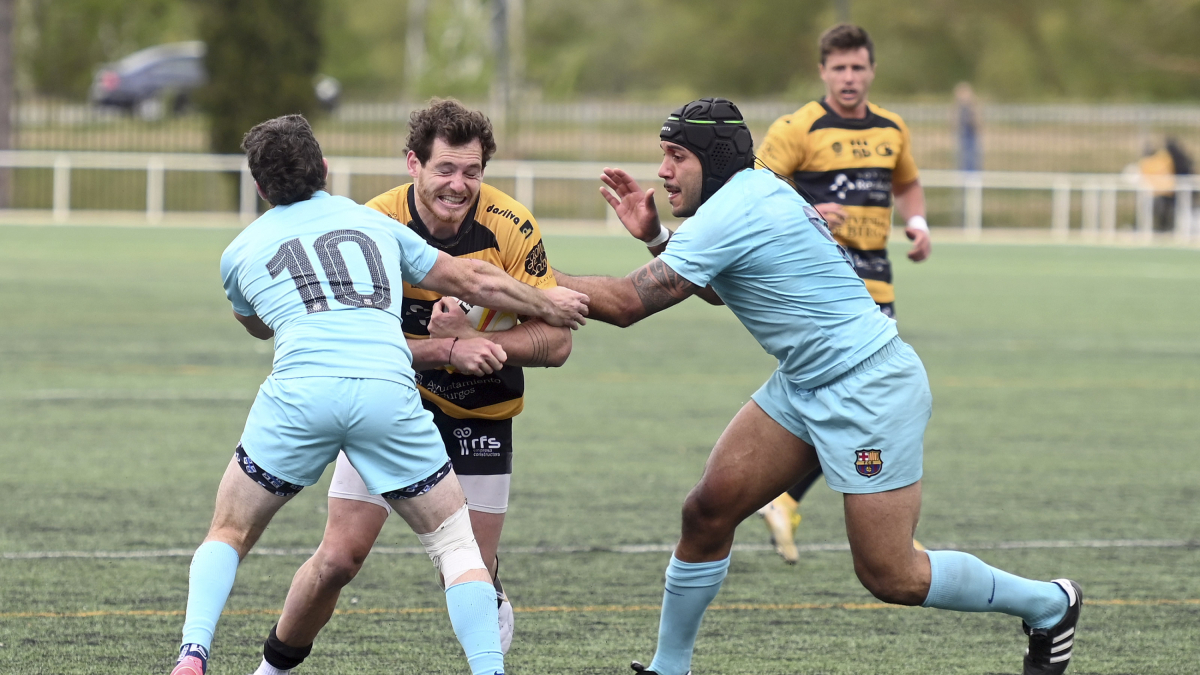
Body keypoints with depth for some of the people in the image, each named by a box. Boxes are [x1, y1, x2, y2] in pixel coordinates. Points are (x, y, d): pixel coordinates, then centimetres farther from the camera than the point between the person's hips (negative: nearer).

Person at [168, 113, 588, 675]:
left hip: (298, 393, 0)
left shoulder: (240, 253, 23)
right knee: (456, 544, 13)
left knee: (228, 535, 16)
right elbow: (469, 279, 35)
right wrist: (548, 304, 50)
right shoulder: (373, 221, 26)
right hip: (390, 394, 0)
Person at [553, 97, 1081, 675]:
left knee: (890, 578, -6)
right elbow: (716, 289, 24)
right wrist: (655, 237, 11)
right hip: (804, 385, 10)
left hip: (871, 391, -10)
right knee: (706, 512, 1)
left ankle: (1048, 604, 14)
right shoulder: (756, 188, 7)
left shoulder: (730, 214, -22)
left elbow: (626, 303, -21)